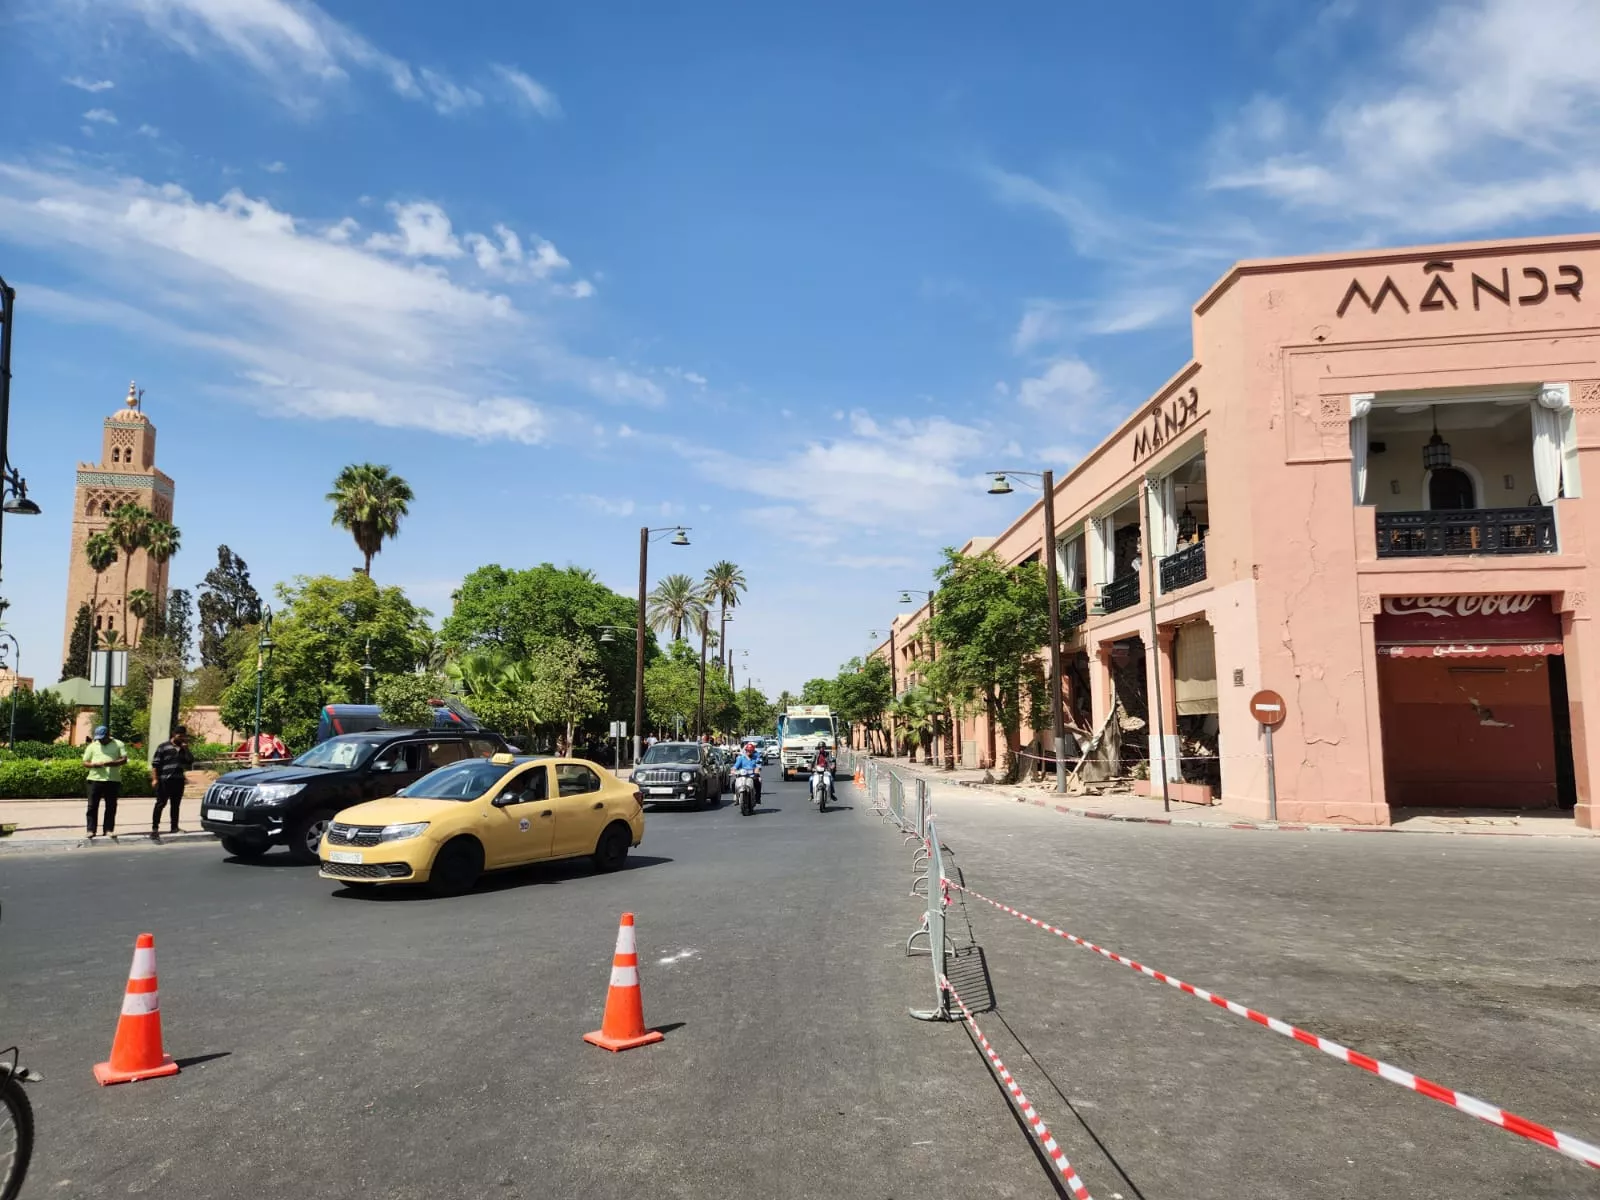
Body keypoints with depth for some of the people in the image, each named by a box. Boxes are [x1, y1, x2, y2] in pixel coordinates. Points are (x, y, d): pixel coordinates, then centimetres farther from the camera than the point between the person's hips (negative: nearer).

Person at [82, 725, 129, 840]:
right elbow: (85, 762, 12)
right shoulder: (92, 746, 12)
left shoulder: (118, 745, 6)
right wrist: (94, 764, -10)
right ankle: (91, 830, 5)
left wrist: (110, 763, -18)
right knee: (92, 806, 0)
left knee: (111, 807, 2)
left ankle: (109, 830, 8)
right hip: (95, 779, 1)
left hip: (113, 780, -1)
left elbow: (124, 759, -2)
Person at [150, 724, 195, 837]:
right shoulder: (163, 747, -1)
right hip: (165, 780, -5)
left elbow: (190, 761, 9)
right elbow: (155, 764, -4)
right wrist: (155, 779, -12)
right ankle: (155, 827, -5)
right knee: (161, 803, -7)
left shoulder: (183, 748, 16)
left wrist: (186, 749, -2)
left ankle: (174, 827, 16)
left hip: (178, 780, 5)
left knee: (175, 804, 10)